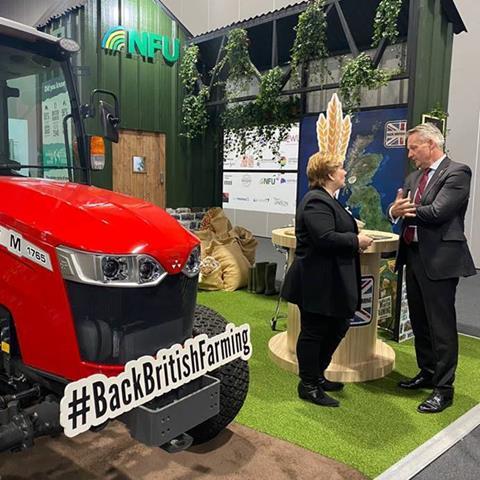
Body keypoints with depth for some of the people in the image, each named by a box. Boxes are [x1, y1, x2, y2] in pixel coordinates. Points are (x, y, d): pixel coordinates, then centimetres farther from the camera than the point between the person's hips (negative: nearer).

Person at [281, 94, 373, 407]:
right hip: (317, 282, -11)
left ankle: (318, 375, 33)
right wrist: (356, 241, -17)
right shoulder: (316, 202, -18)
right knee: (314, 331, 1)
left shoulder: (326, 200, 16)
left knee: (339, 326, 18)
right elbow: (325, 238, -27)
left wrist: (355, 236, 6)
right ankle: (308, 385, 17)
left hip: (332, 281, 11)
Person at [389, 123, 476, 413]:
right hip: (414, 256, 8)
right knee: (419, 321, 17)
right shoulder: (414, 177, 15)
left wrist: (405, 210, -7)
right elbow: (399, 210, 8)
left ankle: (444, 388, 11)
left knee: (441, 324, -1)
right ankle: (428, 373, 34)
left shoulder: (457, 172, -10)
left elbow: (437, 212, -21)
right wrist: (395, 210, -15)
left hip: (439, 258, -8)